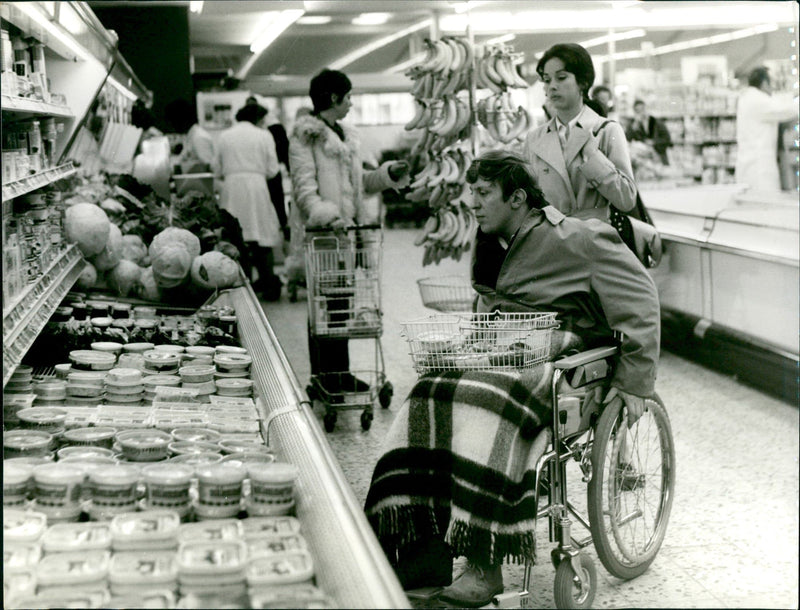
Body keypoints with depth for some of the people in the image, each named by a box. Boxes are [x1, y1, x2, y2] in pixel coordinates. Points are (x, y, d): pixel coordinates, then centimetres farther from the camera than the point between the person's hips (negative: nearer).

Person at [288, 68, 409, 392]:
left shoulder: (345, 134, 20)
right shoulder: (305, 135, -6)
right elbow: (304, 188, -15)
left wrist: (389, 173, 12)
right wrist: (328, 216, -29)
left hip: (348, 229, 8)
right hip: (322, 233, -8)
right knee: (326, 307, -6)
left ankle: (339, 376, 18)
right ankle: (328, 378, 1)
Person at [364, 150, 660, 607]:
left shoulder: (578, 240, -5)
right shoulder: (497, 247, 19)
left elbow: (640, 301, -6)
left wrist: (634, 380, -9)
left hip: (558, 359, -7)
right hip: (502, 354, 7)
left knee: (487, 402, -35)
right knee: (430, 395, -21)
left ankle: (486, 566, -31)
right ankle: (431, 549, -25)